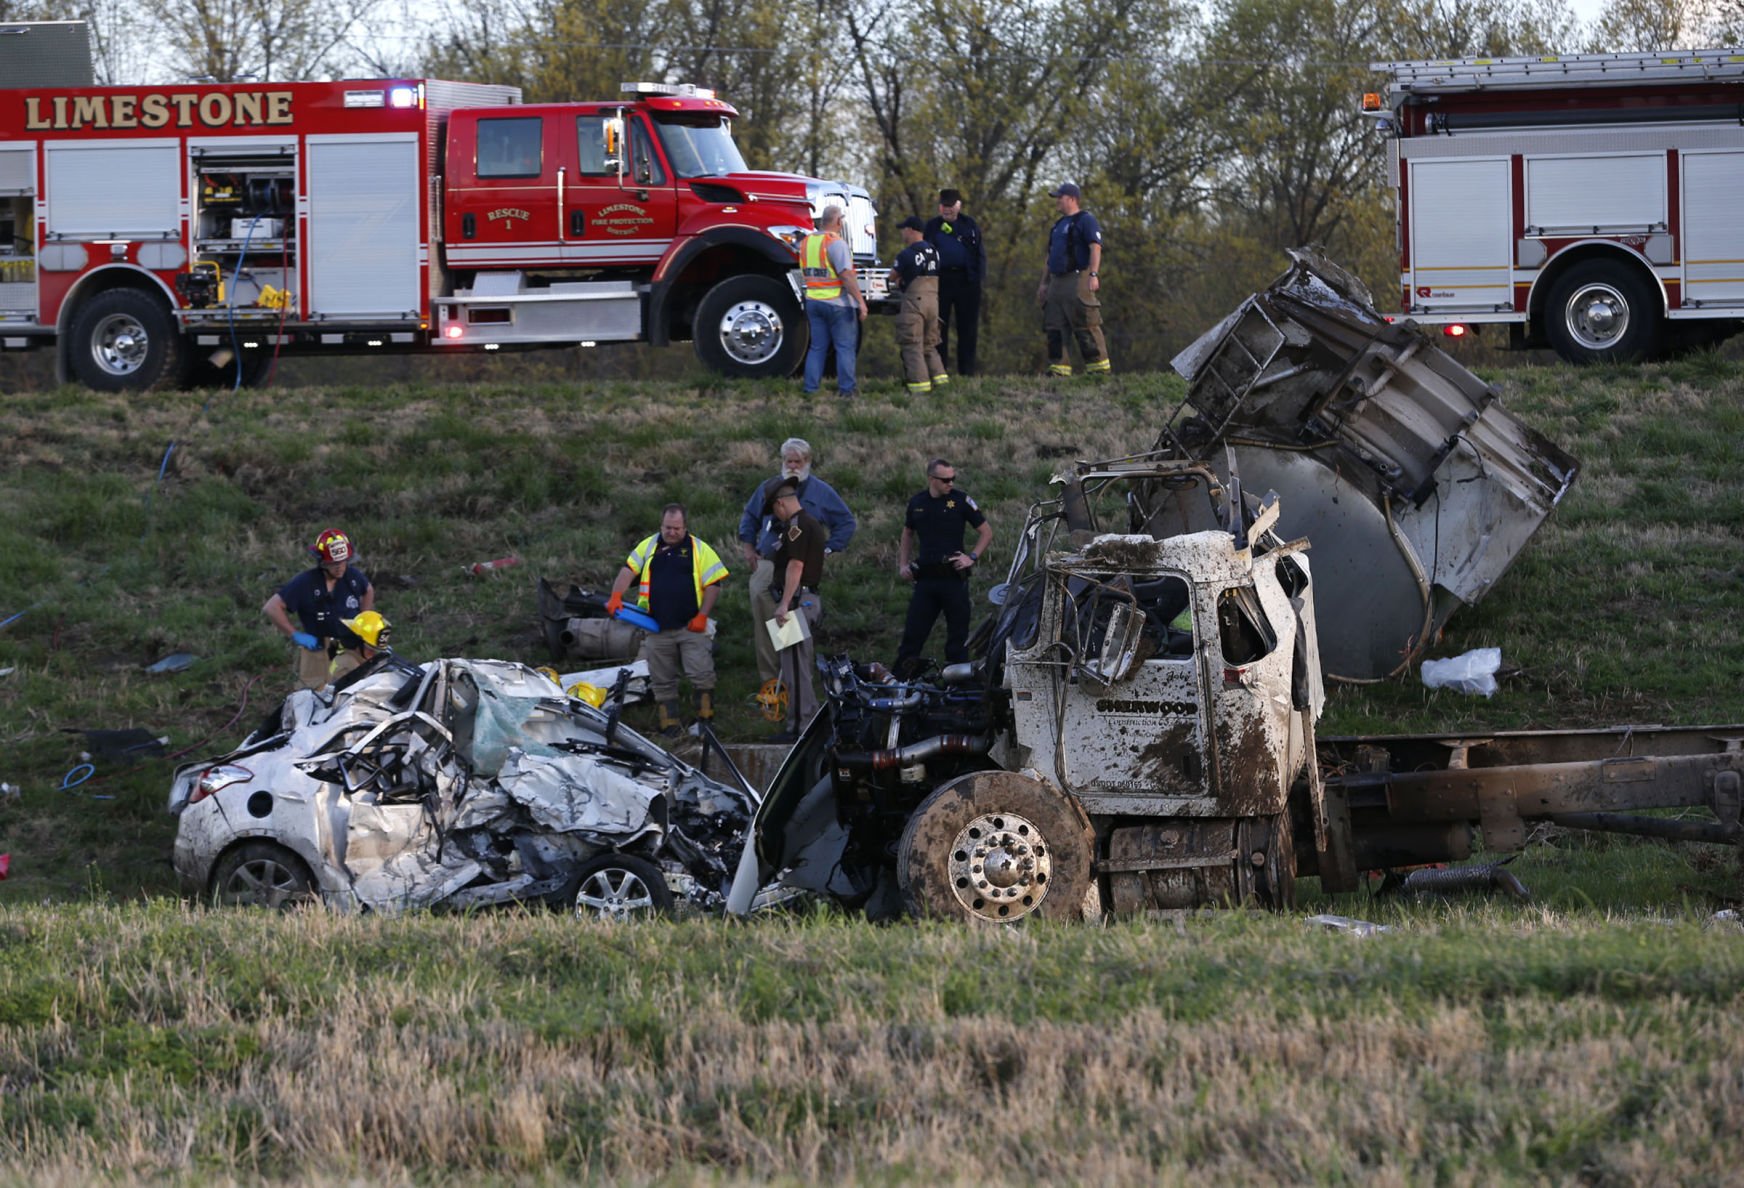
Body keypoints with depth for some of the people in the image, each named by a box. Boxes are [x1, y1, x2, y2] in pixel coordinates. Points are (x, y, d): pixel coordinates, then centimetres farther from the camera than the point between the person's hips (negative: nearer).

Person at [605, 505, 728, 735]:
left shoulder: (699, 549, 3)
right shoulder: (649, 547, 11)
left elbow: (713, 584, 1)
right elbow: (628, 570, 4)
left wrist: (702, 615, -8)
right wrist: (616, 596, -13)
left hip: (691, 626, -3)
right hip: (657, 628, 3)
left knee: (701, 673, -12)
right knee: (662, 680, 6)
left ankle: (706, 716, -1)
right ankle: (669, 723, 14)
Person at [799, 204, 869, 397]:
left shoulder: (806, 242, 7)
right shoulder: (836, 243, -16)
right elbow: (847, 275, -21)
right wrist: (860, 301, -19)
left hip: (813, 302, 6)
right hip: (838, 302, -6)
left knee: (817, 347, 12)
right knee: (845, 347, 3)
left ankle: (810, 388, 9)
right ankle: (846, 389, 2)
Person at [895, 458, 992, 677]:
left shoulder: (960, 500, -2)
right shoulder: (917, 503, 8)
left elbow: (986, 531, 4)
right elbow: (908, 534, 24)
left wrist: (972, 557, -6)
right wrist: (903, 564, 12)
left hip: (953, 576, -3)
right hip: (925, 577, 3)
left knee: (957, 634, 2)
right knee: (913, 632, 2)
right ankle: (897, 678, 5)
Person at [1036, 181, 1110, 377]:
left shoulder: (1085, 220, -3)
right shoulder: (1058, 225, 24)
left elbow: (1095, 248, -14)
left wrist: (1093, 275, -25)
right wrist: (1044, 283, 23)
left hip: (1078, 280, -9)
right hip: (1057, 282, 9)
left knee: (1086, 326, -11)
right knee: (1054, 328, 4)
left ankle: (1099, 367, -10)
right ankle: (1059, 367, 5)